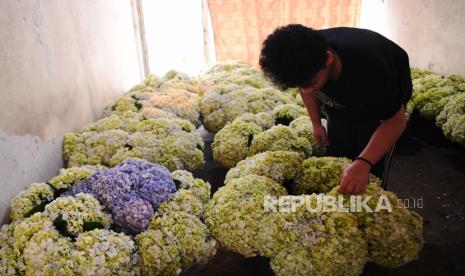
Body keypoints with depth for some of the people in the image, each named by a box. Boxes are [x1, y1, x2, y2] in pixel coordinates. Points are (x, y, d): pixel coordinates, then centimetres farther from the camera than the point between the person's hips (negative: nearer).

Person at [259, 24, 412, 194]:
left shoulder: (370, 69, -44)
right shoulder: (305, 60, -29)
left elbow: (396, 121, -33)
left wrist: (363, 163, -46)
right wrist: (316, 124, -1)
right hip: (341, 102, 4)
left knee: (373, 172, -9)